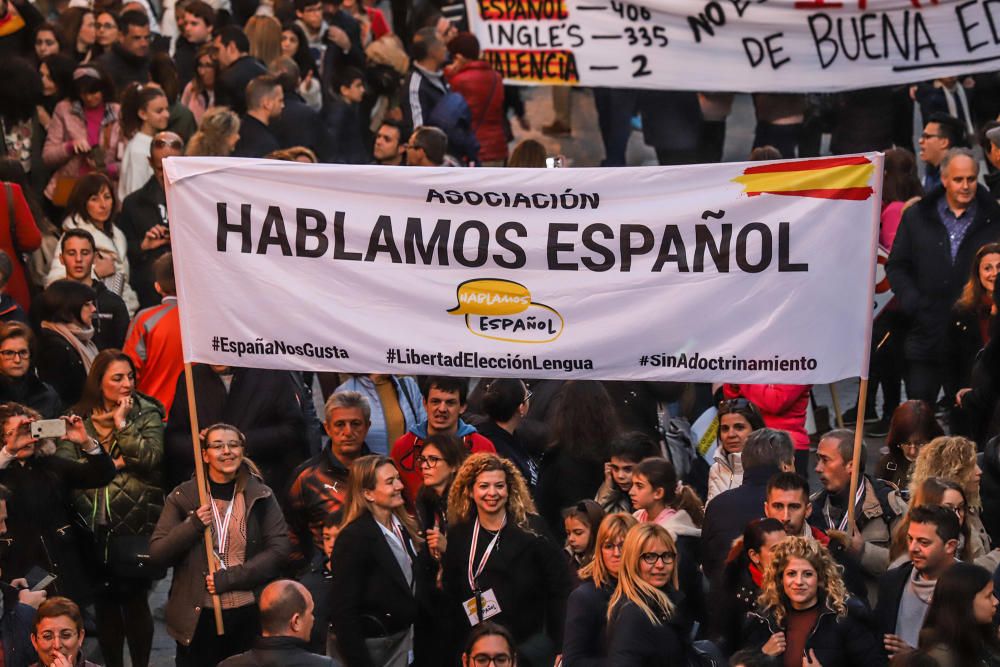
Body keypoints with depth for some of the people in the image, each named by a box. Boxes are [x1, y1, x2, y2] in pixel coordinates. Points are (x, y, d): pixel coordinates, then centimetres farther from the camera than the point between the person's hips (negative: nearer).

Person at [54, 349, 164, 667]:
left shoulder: (146, 414, 2)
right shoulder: (78, 418, 6)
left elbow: (151, 458, -12)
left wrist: (122, 423, -11)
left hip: (135, 522, -2)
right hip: (93, 525, 2)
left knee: (134, 600, 1)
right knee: (104, 603, 8)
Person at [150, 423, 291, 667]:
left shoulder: (261, 496, 3)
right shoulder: (183, 497, 2)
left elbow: (278, 549, -4)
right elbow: (157, 555, 1)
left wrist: (230, 577, -13)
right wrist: (193, 526, -16)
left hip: (249, 613, 0)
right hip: (197, 617, 0)